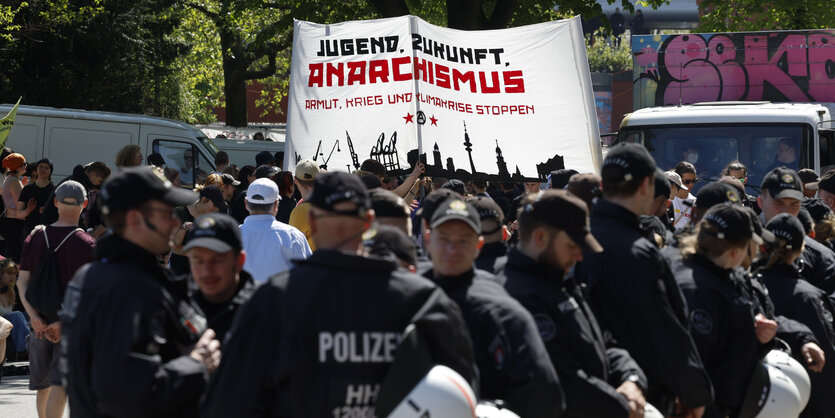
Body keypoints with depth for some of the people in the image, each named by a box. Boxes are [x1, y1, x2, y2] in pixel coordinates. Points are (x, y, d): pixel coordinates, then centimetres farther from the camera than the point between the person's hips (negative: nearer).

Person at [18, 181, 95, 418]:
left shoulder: (35, 238, 3)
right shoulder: (86, 244, -9)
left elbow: (22, 282, -1)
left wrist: (35, 317, -8)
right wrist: (64, 322, -14)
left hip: (39, 323, 4)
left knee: (43, 384, 17)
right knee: (60, 383, -7)